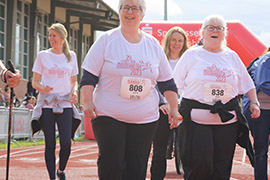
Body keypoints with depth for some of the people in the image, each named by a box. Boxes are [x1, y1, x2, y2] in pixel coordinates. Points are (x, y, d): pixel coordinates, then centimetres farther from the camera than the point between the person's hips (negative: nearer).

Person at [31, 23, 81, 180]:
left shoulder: (71, 56, 11)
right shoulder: (43, 55, 5)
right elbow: (35, 82, 5)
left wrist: (74, 92, -2)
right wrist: (43, 88, -17)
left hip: (65, 104, 1)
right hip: (47, 104, -1)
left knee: (66, 142, -9)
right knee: (50, 144, -2)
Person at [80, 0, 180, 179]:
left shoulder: (153, 44, 10)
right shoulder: (106, 40, 1)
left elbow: (167, 81, 16)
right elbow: (89, 75, -1)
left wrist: (174, 108, 13)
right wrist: (88, 102, -12)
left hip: (145, 118, 3)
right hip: (108, 116, -3)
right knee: (110, 166, -6)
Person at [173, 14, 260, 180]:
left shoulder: (232, 56, 16)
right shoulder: (191, 55, 7)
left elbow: (247, 84, 23)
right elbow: (174, 84, 6)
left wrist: (254, 102, 11)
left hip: (228, 118, 3)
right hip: (196, 117, -3)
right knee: (200, 162, -13)